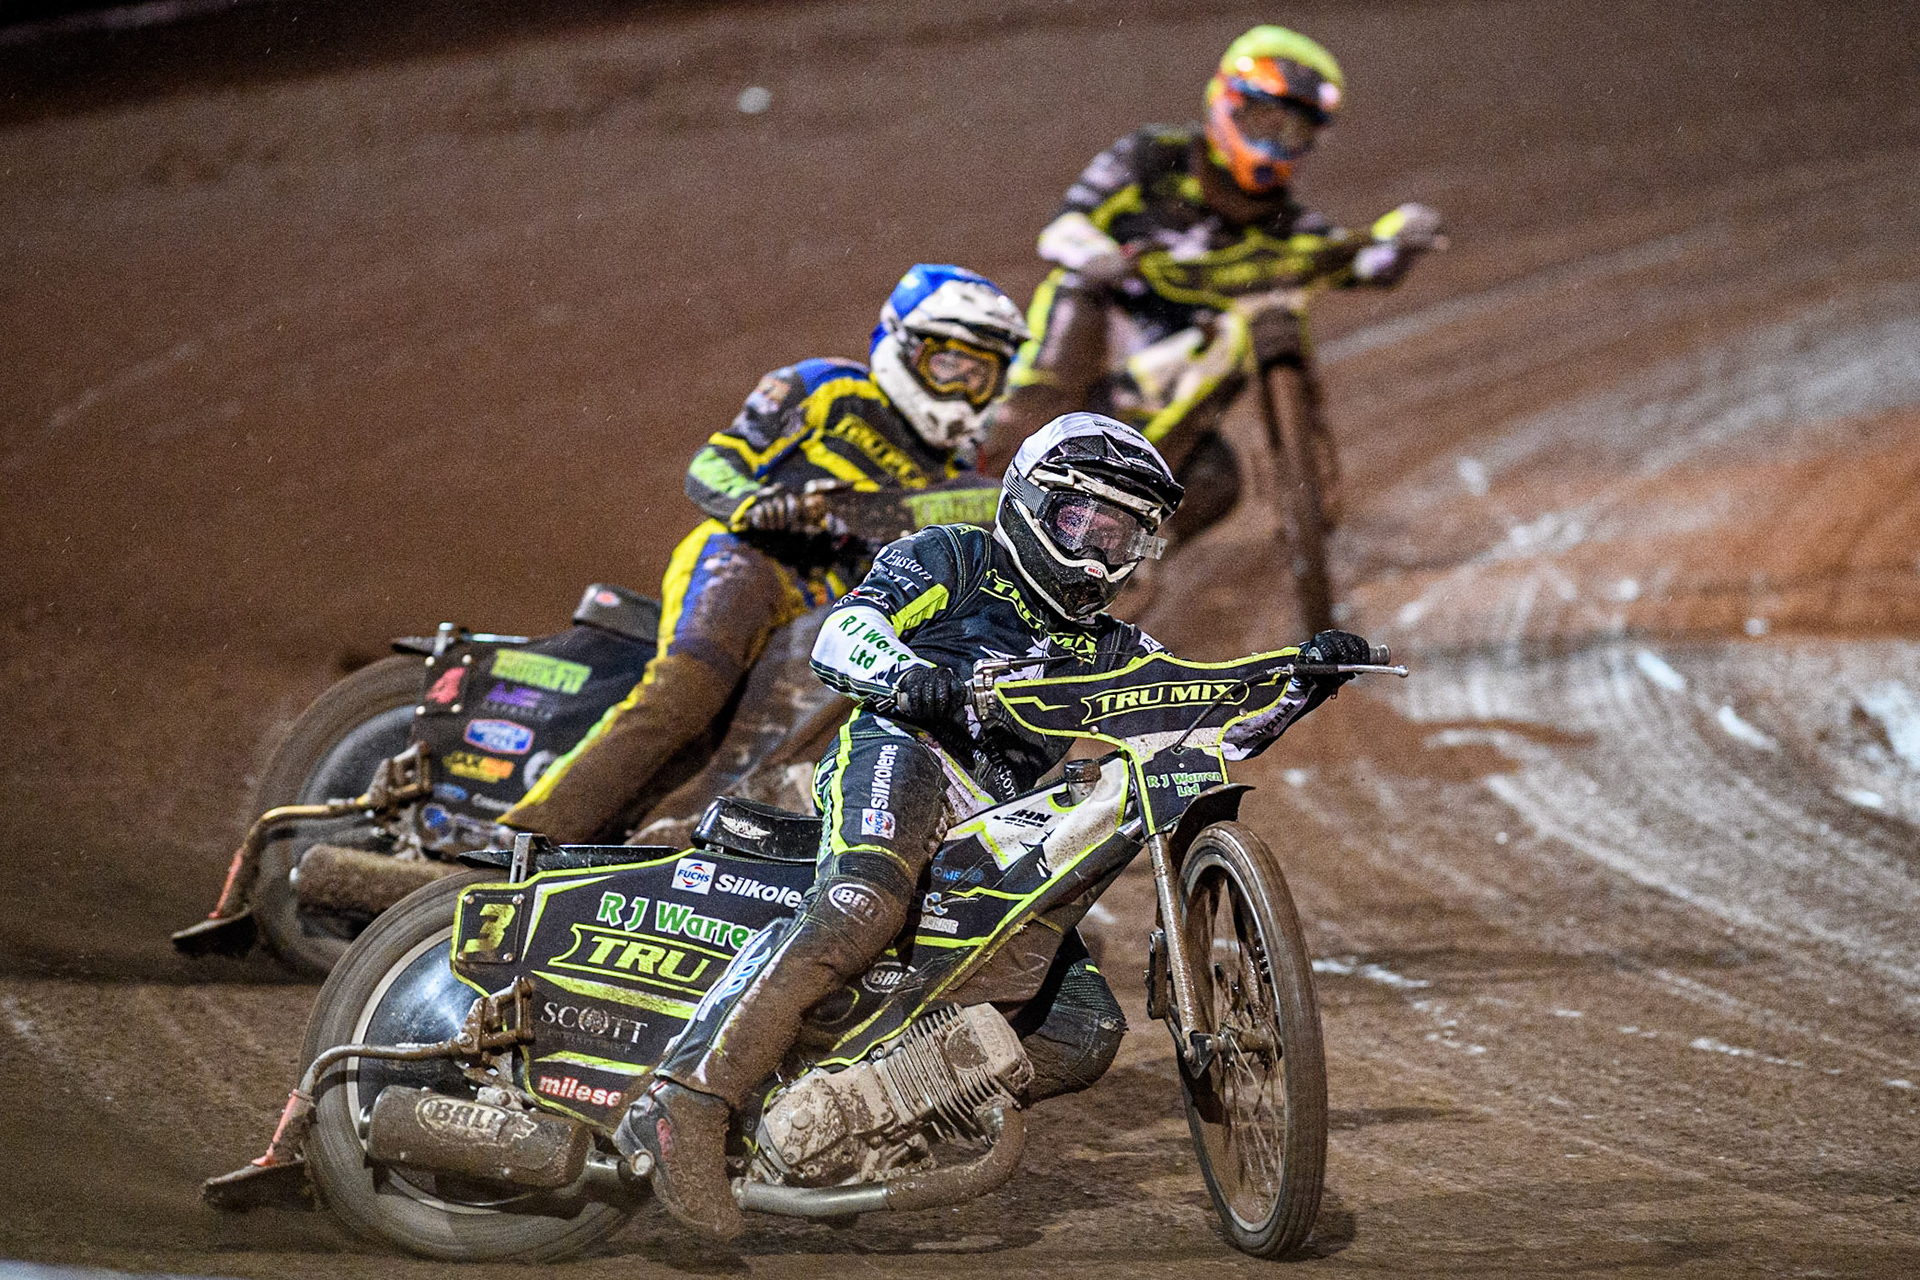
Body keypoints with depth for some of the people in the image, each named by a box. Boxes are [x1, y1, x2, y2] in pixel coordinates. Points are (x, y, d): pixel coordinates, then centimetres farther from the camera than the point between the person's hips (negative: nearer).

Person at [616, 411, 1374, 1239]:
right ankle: (688, 1103, -48)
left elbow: (1208, 723, 22)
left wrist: (1305, 681, 5)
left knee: (1087, 1032, -8)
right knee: (866, 908, -38)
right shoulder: (952, 562, 16)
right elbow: (842, 634, 1)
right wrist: (914, 678, -21)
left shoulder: (1112, 652, 32)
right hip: (902, 751, -7)